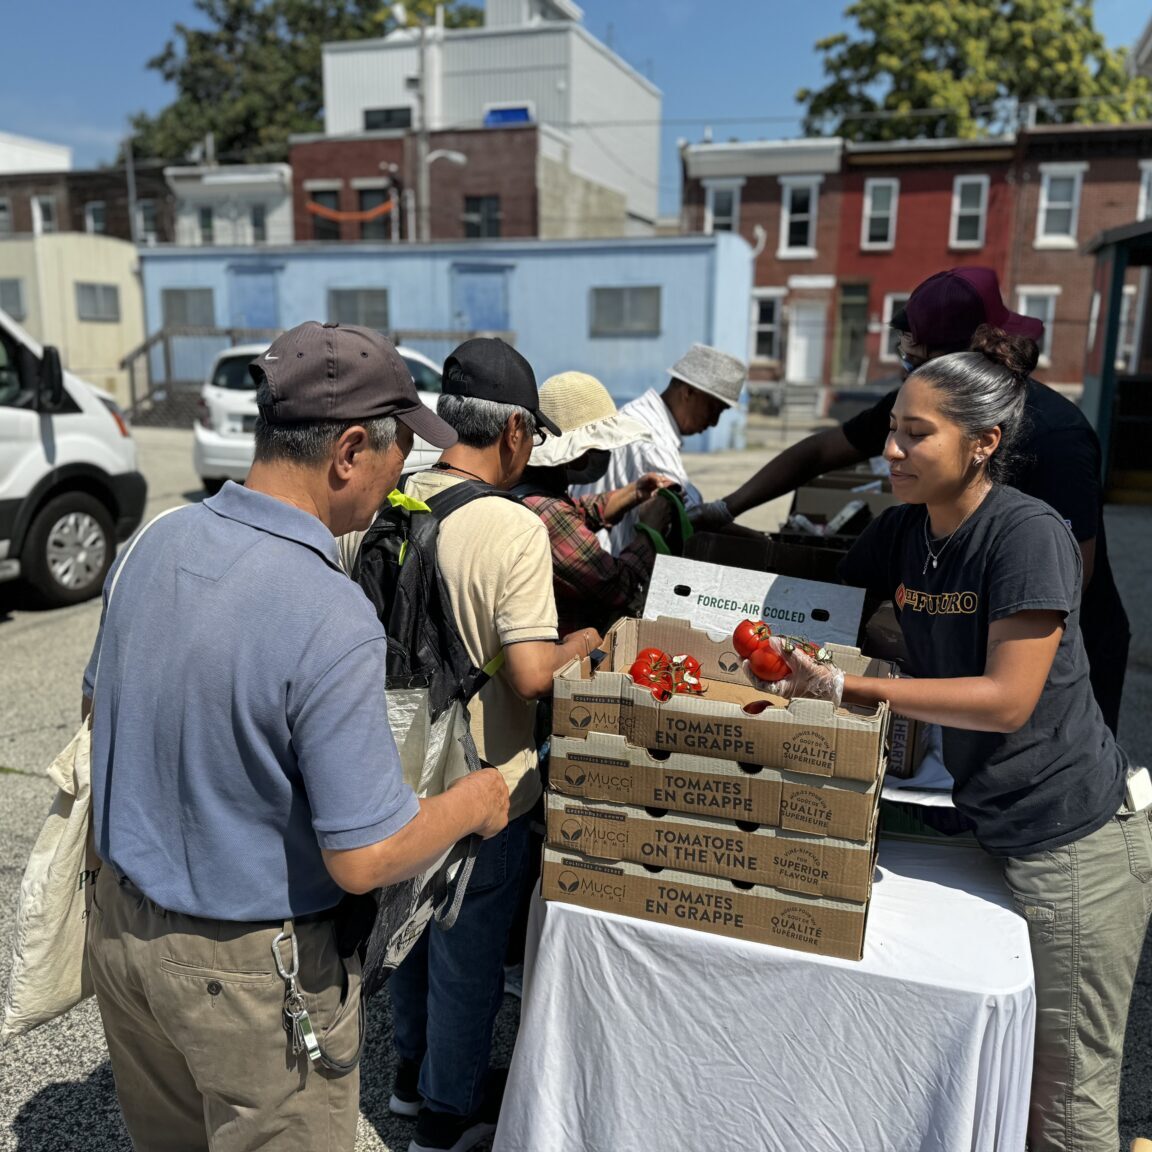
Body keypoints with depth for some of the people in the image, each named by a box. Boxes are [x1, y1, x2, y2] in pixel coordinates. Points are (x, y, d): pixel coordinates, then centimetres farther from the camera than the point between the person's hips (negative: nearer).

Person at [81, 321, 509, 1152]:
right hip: (250, 971, -7)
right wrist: (476, 802, -10)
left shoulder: (157, 543, -7)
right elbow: (364, 858, -26)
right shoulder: (332, 621, -30)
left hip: (122, 927, 7)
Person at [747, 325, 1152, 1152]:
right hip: (992, 826, 7)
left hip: (1075, 837, -7)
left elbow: (1007, 700, -25)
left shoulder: (1029, 534, -21)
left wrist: (844, 686, -27)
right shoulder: (903, 532, 0)